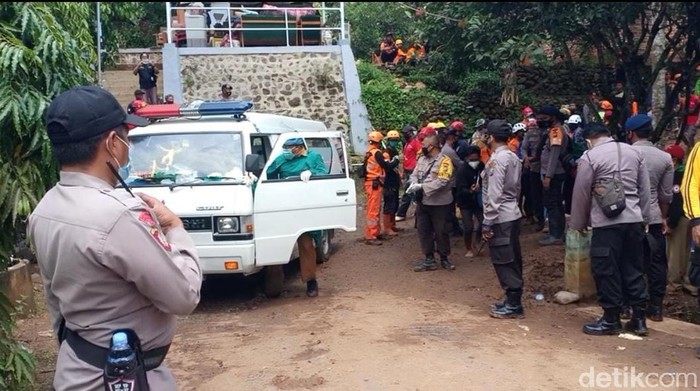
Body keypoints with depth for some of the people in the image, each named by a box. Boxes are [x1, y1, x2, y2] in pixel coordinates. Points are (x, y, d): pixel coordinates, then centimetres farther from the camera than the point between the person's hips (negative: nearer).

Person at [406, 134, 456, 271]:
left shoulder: (444, 160, -14)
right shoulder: (422, 159, 8)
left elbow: (441, 181, -23)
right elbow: (414, 174, 8)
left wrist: (421, 186, -25)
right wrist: (414, 184, -16)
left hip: (439, 203, -6)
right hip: (422, 202, 7)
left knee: (441, 232, 7)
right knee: (424, 232, 10)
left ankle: (444, 259, 23)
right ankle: (429, 260, 20)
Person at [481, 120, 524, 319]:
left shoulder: (496, 159, -17)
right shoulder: (514, 158, 11)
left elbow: (494, 194, -20)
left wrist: (487, 222, -17)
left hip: (501, 218, -9)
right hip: (513, 214, 9)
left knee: (503, 261, -3)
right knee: (512, 260, 14)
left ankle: (513, 305, 3)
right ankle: (513, 300, 23)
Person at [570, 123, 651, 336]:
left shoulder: (589, 157, -5)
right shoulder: (634, 152, 10)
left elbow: (581, 193, -1)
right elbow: (645, 190, 13)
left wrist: (578, 223, 10)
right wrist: (643, 218, 20)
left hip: (606, 222, -6)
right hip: (634, 220, 6)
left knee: (606, 271, 4)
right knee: (634, 269, 13)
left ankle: (611, 319, 12)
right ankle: (639, 318, 19)